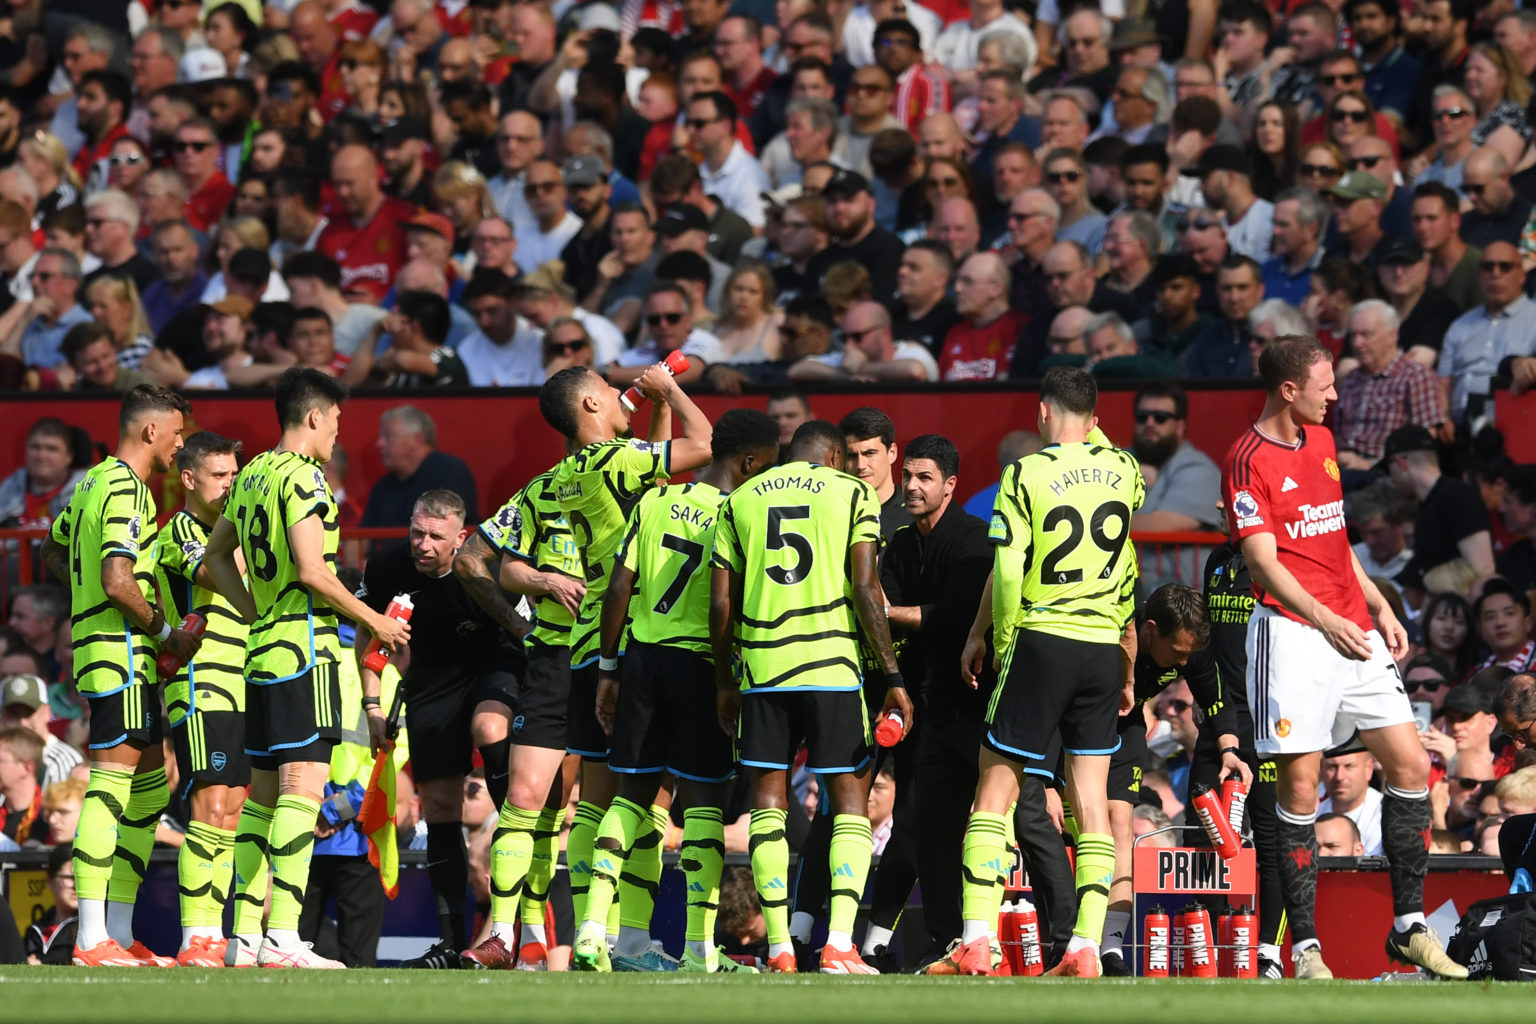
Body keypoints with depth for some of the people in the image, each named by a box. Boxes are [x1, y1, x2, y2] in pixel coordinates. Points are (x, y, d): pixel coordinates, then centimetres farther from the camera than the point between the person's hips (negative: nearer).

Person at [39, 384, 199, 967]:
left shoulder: (95, 481, 15)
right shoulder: (127, 490, -15)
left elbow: (54, 554, 28)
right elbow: (118, 583, -23)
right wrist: (166, 632, -11)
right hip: (120, 652, -10)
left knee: (151, 783, 13)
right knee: (111, 784, -12)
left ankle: (120, 934, 15)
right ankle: (92, 940, -15)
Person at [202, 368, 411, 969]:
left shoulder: (252, 475, 15)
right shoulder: (302, 476, -11)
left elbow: (216, 557, 24)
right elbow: (311, 570, -18)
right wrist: (373, 621, -7)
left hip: (263, 650, 9)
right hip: (304, 649, -9)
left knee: (265, 794, 11)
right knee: (303, 788, -13)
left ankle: (246, 936, 10)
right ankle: (283, 939, -21)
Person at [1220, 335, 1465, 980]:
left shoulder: (1321, 442, 16)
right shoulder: (1249, 462, -9)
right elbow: (1264, 563, -16)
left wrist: (1379, 608, 18)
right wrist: (1327, 623, -26)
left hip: (1352, 630, 8)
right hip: (1292, 632, -8)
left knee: (1411, 766, 2)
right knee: (1298, 789, -6)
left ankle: (1409, 927, 10)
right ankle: (1305, 948, -1)